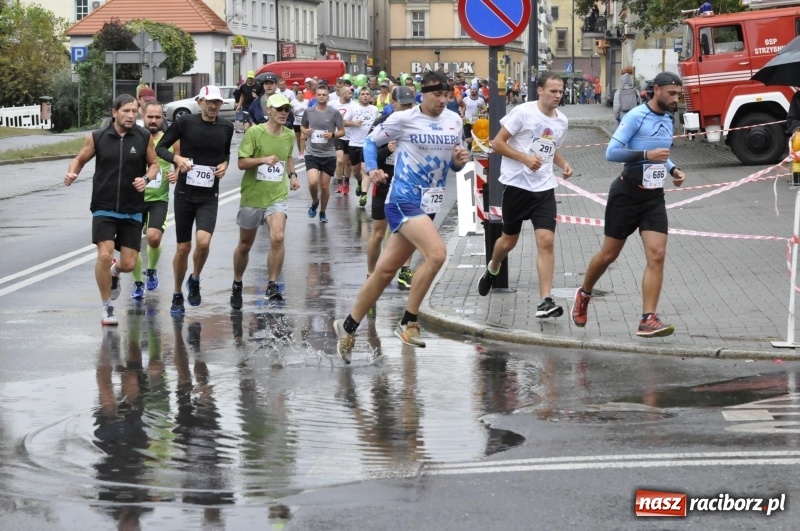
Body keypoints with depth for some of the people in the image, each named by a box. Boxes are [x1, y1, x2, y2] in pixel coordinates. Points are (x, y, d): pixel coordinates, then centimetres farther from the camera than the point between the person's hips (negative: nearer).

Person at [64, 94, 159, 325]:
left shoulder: (144, 137, -2)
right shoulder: (97, 137, -4)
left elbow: (153, 163, 9)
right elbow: (80, 159, 9)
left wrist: (146, 179, -12)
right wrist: (72, 173, -12)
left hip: (132, 210, 1)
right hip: (104, 208, -1)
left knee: (128, 264, 0)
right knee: (104, 255, -17)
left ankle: (114, 272, 40)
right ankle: (107, 308, 4)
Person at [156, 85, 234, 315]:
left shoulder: (226, 127, 3)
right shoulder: (185, 122, -7)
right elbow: (160, 147, -1)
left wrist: (225, 164, 0)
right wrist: (177, 158, -20)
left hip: (209, 196, 1)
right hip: (185, 193, -1)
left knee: (203, 242, -20)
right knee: (183, 248, 4)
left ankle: (195, 280, 9)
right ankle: (177, 295, 24)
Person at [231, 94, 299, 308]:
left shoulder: (289, 135, 4)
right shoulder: (254, 133, -10)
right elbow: (242, 163, -13)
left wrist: (292, 175, 9)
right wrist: (263, 159, -28)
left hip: (278, 196, 2)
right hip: (252, 196, -2)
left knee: (277, 237, -22)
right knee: (245, 245, 11)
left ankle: (272, 285, -13)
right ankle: (237, 285, 32)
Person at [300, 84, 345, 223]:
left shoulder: (334, 113, -5)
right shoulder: (309, 112, 1)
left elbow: (342, 131, 0)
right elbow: (302, 126, 18)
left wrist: (332, 135, -20)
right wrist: (305, 132, -5)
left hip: (328, 154, 0)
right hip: (312, 154, 0)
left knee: (325, 186, 6)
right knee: (313, 182, -19)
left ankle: (323, 213, 27)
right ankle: (314, 202, 13)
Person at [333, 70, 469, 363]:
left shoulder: (454, 121, 8)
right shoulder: (403, 119, -8)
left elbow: (454, 165, 16)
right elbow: (371, 141, 3)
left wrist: (460, 160, -6)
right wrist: (371, 169, -13)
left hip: (428, 205, 6)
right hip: (403, 200, -6)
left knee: (385, 270, 11)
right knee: (436, 253, -25)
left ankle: (348, 326, 24)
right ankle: (408, 322, -13)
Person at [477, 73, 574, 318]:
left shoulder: (561, 120, 7)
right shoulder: (523, 112, -11)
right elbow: (498, 143, -9)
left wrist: (563, 163, 6)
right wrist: (525, 158, -21)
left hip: (544, 188, 3)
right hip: (517, 185, -3)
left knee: (546, 241, -12)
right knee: (509, 240, 12)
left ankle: (546, 300, -14)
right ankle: (492, 270, 45)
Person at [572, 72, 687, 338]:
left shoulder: (667, 119, 10)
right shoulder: (636, 117, -14)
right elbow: (612, 152, -20)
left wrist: (673, 169, 8)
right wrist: (647, 154, -28)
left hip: (654, 196, 5)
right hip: (627, 193, -5)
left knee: (657, 255, -10)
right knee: (609, 254, 7)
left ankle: (648, 320, -11)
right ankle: (584, 294, 35)